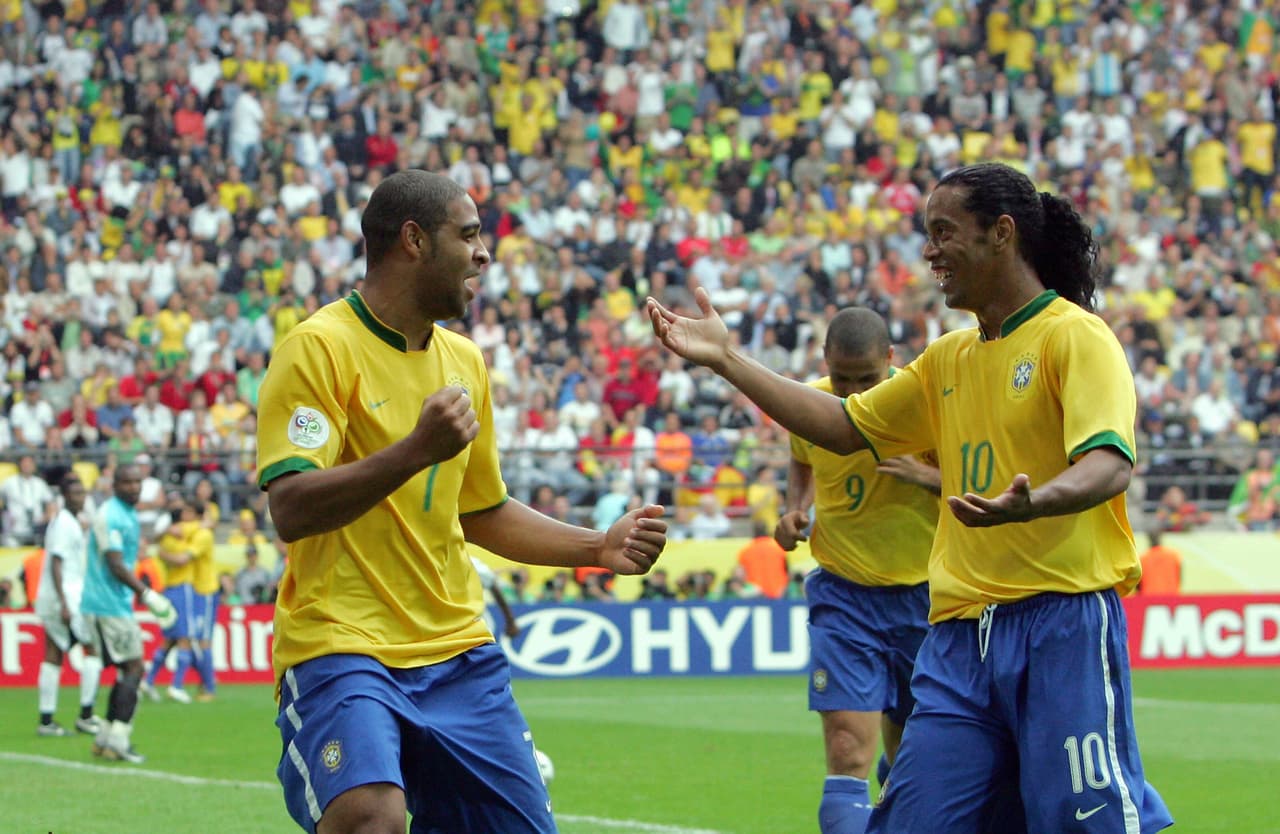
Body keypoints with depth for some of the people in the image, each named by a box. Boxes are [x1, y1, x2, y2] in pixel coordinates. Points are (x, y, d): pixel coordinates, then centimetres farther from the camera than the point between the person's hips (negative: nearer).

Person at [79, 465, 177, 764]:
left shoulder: (129, 515, 17)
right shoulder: (110, 516, -15)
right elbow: (115, 566, -21)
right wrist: (147, 594, -24)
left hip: (118, 603, 10)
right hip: (109, 605, -10)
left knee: (127, 671, 10)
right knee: (133, 669, -11)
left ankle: (105, 739, 14)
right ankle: (117, 740, -13)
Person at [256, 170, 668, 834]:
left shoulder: (464, 361, 14)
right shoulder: (317, 348, -9)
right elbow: (292, 510, -20)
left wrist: (600, 547, 14)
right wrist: (419, 449, -28)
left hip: (457, 653, 7)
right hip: (341, 647, -7)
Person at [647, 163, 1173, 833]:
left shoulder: (1075, 336, -5)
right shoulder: (950, 358, 20)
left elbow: (1108, 465, -19)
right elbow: (844, 427, 26)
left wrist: (1031, 503, -40)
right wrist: (726, 361, 21)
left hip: (1063, 622, -7)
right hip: (961, 629, 7)